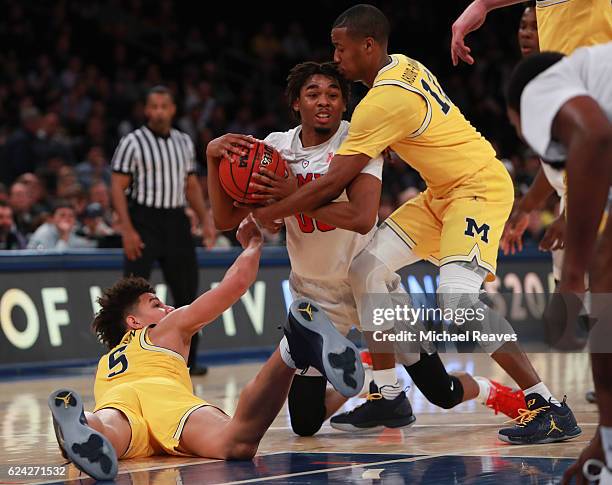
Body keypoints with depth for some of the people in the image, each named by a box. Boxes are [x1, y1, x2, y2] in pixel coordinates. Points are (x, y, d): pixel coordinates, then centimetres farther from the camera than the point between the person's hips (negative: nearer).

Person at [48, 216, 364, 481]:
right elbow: (236, 283, 35)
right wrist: (253, 243, 53)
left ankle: (83, 427, -73)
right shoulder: (169, 327, 36)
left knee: (110, 428, -36)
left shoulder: (104, 365, 47)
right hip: (163, 391, -3)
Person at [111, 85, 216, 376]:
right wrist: (127, 230, -18)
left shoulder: (184, 143, 11)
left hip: (176, 221, 6)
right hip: (144, 221, -6)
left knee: (186, 291, 9)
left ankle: (186, 360, 21)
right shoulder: (133, 142, -6)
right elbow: (118, 187, -9)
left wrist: (205, 221, 7)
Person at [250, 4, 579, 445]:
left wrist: (267, 214, -12)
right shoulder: (403, 66, 5)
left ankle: (549, 407, -24)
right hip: (443, 192, 11)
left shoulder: (384, 100, -24)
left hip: (480, 186, -11)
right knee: (368, 268, 5)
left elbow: (332, 185, -23)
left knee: (457, 297, -27)